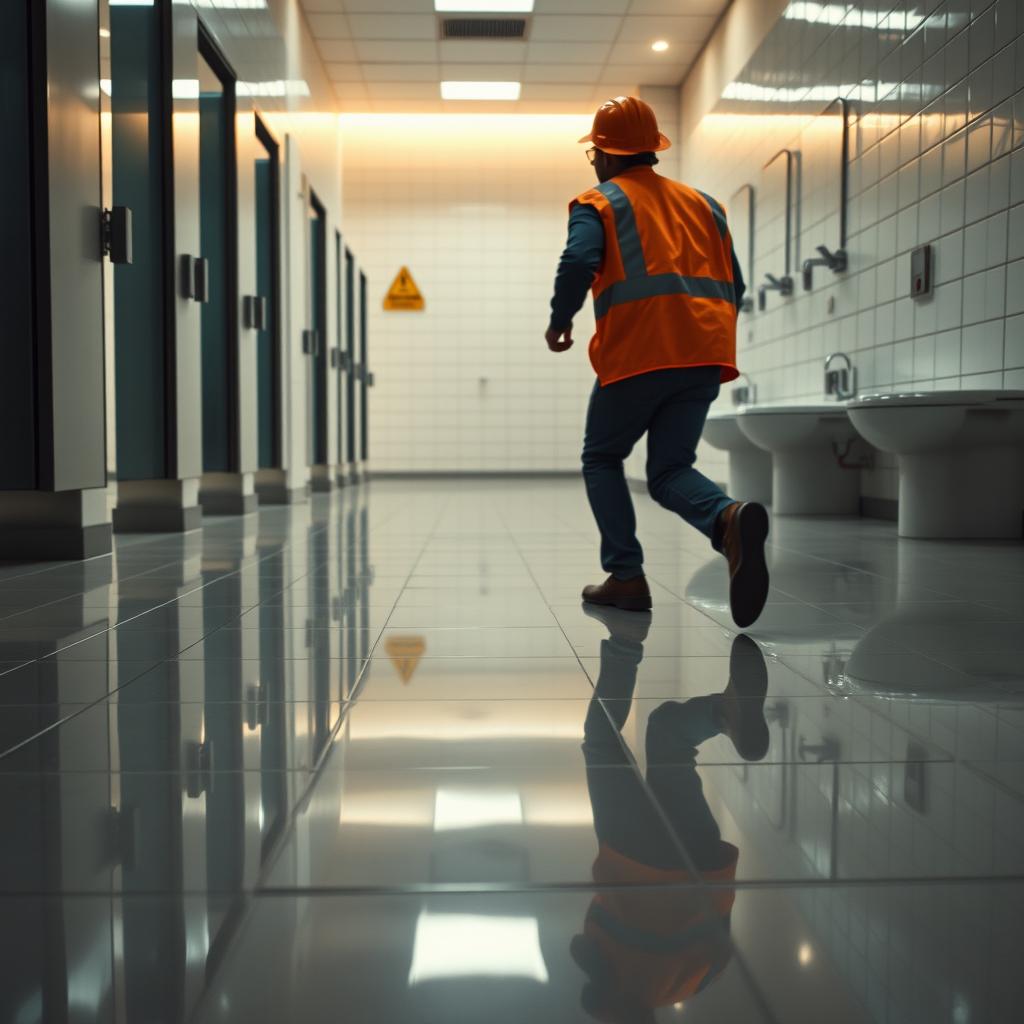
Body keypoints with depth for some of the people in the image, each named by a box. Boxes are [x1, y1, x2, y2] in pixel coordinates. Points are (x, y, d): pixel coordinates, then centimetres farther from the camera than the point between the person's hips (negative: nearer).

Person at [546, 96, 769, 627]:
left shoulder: (597, 203, 7)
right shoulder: (701, 203, 24)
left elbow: (578, 263, -12)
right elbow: (734, 285, 19)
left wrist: (559, 322, 3)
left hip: (637, 354, -5)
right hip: (706, 356, 5)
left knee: (601, 460, 15)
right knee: (670, 471, 8)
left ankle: (626, 576, 5)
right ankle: (731, 519, -24)